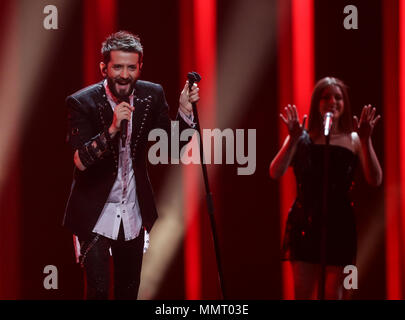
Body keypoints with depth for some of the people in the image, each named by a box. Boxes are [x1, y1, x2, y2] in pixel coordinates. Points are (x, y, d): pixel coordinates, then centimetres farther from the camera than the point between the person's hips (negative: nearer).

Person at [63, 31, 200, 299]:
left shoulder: (152, 95, -5)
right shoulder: (82, 102, -16)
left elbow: (173, 145, 0)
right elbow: (81, 161, -22)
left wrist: (185, 109, -17)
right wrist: (112, 129, -35)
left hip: (133, 213, 4)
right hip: (95, 214, -4)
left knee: (130, 289, 15)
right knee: (99, 289, -12)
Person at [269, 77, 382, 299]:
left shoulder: (353, 140, 6)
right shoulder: (303, 139, 4)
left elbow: (375, 180, -6)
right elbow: (275, 173, -10)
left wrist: (365, 141, -16)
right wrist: (293, 139, -21)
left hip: (340, 224, 1)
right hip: (305, 223, -1)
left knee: (334, 295, 3)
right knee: (302, 293, -3)